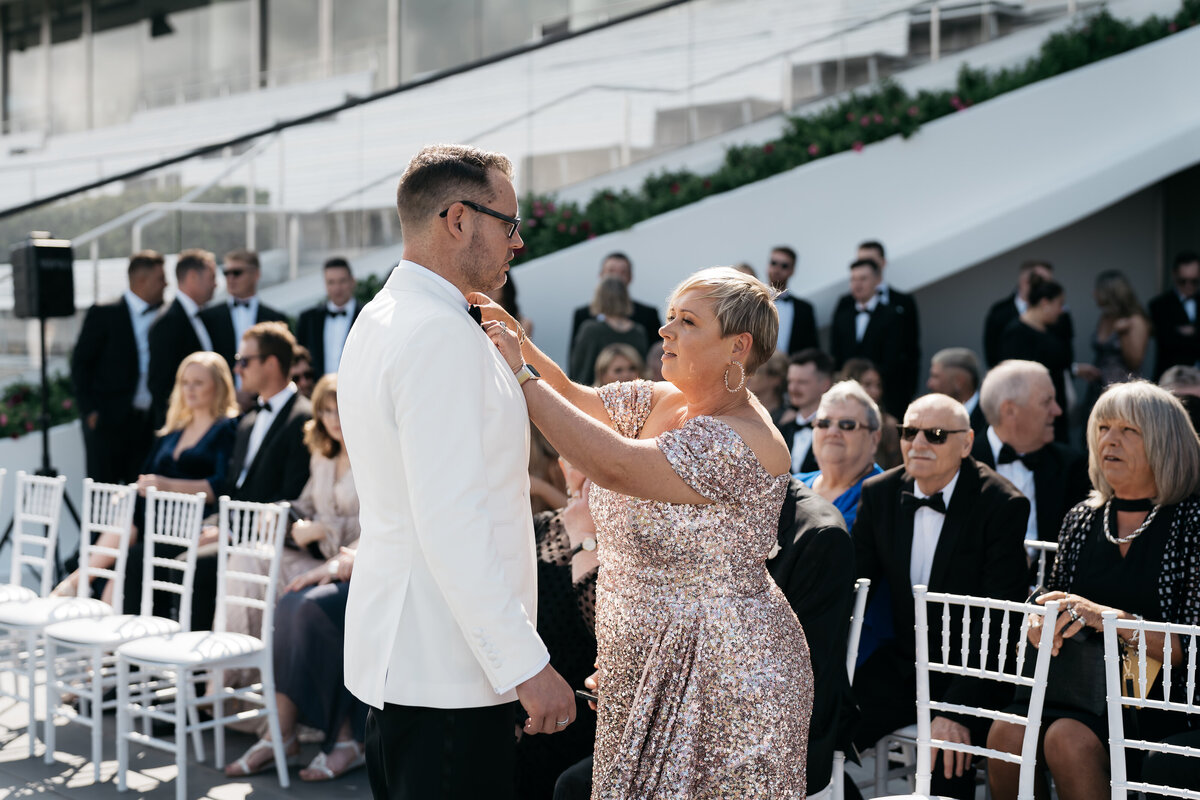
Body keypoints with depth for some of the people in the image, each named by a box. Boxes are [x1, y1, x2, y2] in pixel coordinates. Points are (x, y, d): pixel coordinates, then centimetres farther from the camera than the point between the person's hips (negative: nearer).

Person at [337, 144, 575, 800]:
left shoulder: (376, 320, 15)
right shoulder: (442, 334, -18)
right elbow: (452, 523, -24)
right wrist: (526, 664, -22)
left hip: (391, 651, 10)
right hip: (446, 671, -10)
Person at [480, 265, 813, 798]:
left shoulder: (740, 443, -24)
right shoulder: (661, 401, 4)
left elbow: (614, 465, -32)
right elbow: (571, 397, 12)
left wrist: (519, 375, -26)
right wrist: (519, 342, -7)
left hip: (722, 675, -8)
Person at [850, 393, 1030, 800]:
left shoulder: (1003, 505, -13)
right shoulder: (878, 494, 3)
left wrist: (957, 709, -28)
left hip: (972, 671, -5)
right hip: (902, 664, 5)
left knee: (948, 762, -31)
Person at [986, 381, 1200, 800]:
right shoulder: (1081, 520, 12)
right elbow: (1057, 606, 19)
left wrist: (1111, 619, -24)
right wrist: (1041, 625, -5)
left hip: (1155, 697, -5)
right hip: (1079, 685, 5)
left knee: (1069, 739, -31)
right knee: (1007, 732, -24)